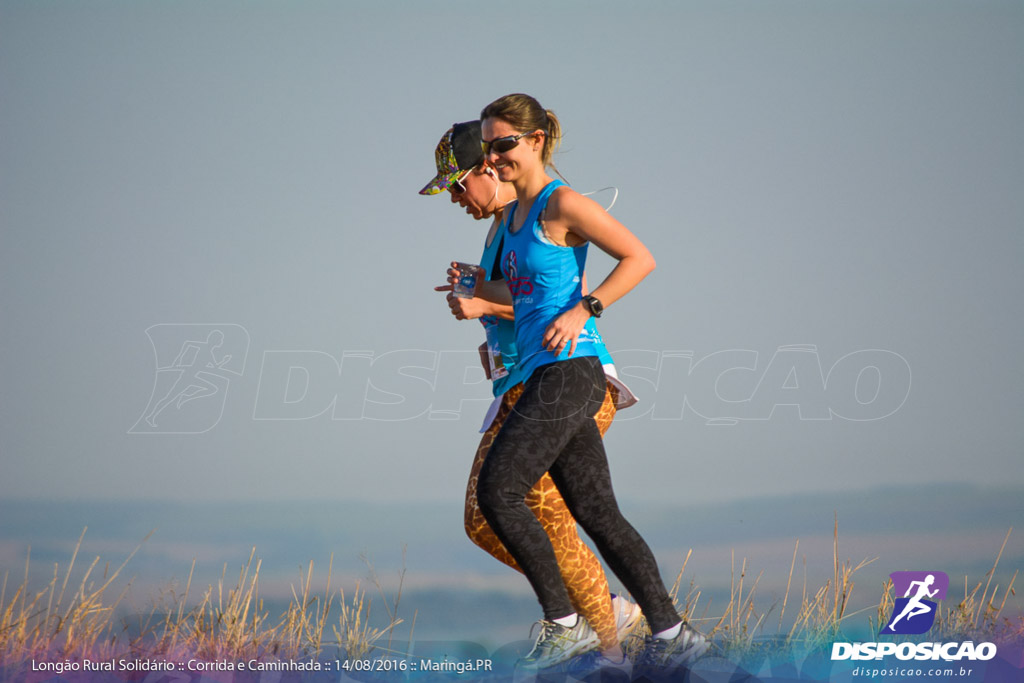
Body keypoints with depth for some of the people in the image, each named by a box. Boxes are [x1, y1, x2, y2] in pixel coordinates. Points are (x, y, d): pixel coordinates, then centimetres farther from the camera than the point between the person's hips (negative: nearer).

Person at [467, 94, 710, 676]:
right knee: (598, 514, 6)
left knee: (497, 492, -12)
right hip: (544, 374, 9)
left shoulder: (563, 204, -9)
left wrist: (583, 311, -17)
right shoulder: (517, 212, 18)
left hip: (568, 371, -9)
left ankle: (562, 621, -4)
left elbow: (640, 258, -12)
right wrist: (478, 291, 20)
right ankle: (671, 632, 7)